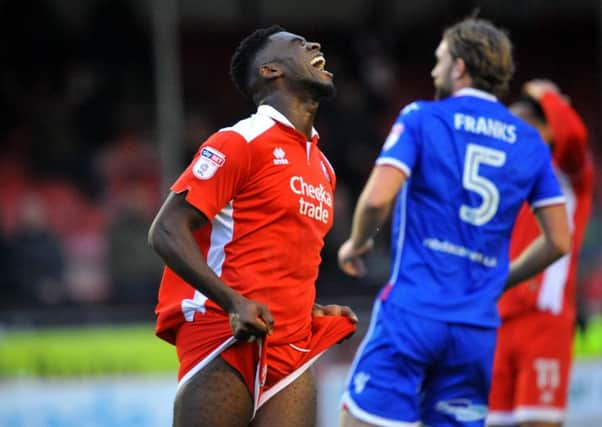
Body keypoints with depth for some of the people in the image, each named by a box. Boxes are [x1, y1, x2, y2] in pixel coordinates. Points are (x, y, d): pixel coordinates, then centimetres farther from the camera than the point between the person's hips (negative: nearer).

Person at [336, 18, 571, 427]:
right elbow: (559, 240, 12)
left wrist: (356, 243, 7)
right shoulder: (529, 143, 12)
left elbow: (378, 197, -13)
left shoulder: (422, 118, 0)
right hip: (478, 326, 5)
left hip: (413, 312, -4)